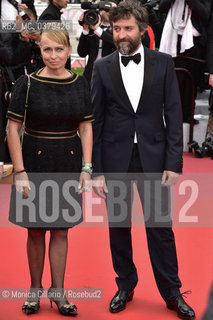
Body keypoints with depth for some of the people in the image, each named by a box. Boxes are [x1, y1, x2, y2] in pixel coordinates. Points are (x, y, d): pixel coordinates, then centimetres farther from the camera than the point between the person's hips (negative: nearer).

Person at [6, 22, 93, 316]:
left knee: (60, 229, 9)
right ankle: (35, 290, 22)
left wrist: (86, 168, -3)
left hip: (68, 164, 2)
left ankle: (57, 291, 18)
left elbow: (86, 127, 5)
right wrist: (19, 172, -12)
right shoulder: (27, 84, -8)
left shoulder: (79, 84, 1)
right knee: (36, 230, 8)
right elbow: (12, 129, -7)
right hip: (35, 163, -2)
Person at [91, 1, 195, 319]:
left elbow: (173, 114, 0)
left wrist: (174, 162, -7)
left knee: (160, 227, 3)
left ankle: (172, 292, 16)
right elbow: (96, 120, 1)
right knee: (118, 226, 10)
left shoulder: (163, 63, 1)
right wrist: (96, 171, -3)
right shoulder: (103, 67, 2)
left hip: (154, 158, -1)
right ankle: (125, 285, 27)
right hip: (115, 159, 1)